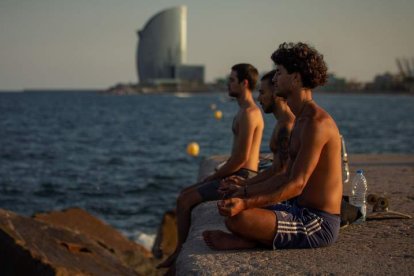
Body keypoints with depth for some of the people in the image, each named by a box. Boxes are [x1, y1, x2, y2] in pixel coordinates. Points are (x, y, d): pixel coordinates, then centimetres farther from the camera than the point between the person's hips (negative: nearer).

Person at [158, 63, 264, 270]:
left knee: (184, 200, -12)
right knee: (185, 193, 13)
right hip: (237, 176, 10)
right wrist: (217, 175, 12)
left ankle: (180, 251, 1)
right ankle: (182, 248, 12)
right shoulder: (245, 111, 16)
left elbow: (241, 158, -22)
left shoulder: (248, 113, -18)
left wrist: (214, 176, -11)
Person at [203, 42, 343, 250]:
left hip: (319, 224, -11)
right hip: (302, 211, 11)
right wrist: (245, 193, 15)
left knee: (236, 218, -28)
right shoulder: (302, 120, 15)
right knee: (232, 207, 21)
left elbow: (296, 185, -23)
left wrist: (245, 203, -30)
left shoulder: (317, 122, -19)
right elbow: (287, 177, 20)